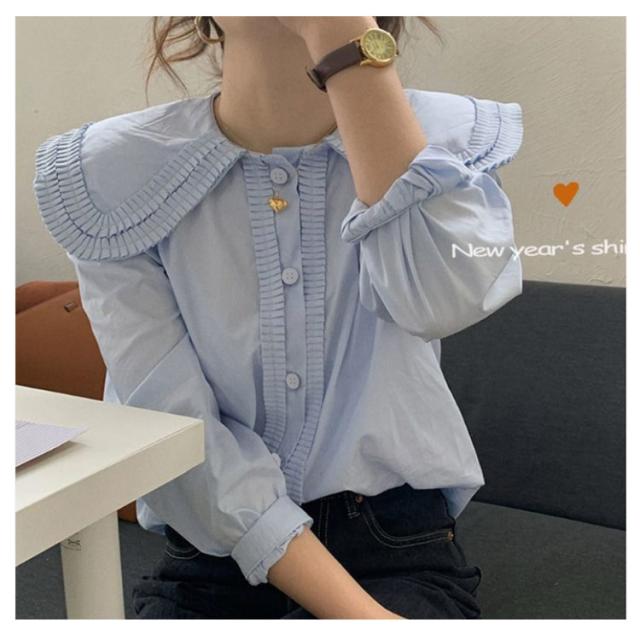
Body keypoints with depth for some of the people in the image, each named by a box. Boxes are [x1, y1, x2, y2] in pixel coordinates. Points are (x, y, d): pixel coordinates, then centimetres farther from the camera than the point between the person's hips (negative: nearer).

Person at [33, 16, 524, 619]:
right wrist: (361, 614, -19)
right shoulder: (114, 172, -6)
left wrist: (342, 35, -24)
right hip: (212, 555, 1)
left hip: (401, 550, 0)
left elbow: (446, 297, -24)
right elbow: (171, 431, -12)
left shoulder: (443, 136, -3)